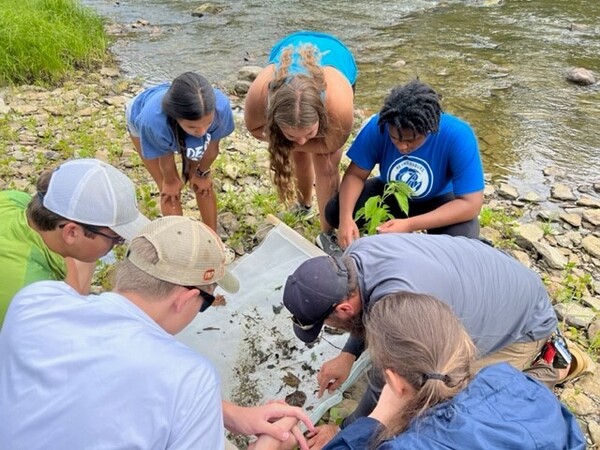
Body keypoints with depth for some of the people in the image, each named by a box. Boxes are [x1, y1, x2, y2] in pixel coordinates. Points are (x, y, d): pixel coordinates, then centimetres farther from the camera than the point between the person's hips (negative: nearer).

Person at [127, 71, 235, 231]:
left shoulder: (221, 106, -43)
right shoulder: (153, 121, -47)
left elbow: (212, 145, -19)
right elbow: (165, 157, -23)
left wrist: (202, 173, -2)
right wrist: (170, 181, -3)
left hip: (183, 120, 2)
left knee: (202, 184, 6)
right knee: (171, 191, 0)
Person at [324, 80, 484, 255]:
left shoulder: (458, 136, -32)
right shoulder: (378, 126, -26)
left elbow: (471, 204, -31)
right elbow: (355, 175, -18)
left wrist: (409, 225, -40)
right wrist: (346, 218, -37)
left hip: (437, 200, -2)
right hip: (391, 193, 2)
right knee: (335, 211, -20)